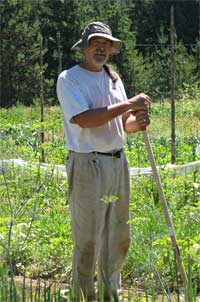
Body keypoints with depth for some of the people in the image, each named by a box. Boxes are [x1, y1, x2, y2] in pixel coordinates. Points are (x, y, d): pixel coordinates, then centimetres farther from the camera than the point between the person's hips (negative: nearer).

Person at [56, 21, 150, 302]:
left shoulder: (114, 79, 15)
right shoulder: (69, 79, -7)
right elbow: (84, 119, -20)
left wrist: (137, 121, -8)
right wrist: (129, 105, -17)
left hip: (118, 163, 7)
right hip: (88, 165, -7)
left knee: (119, 238, 12)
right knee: (87, 240, -5)